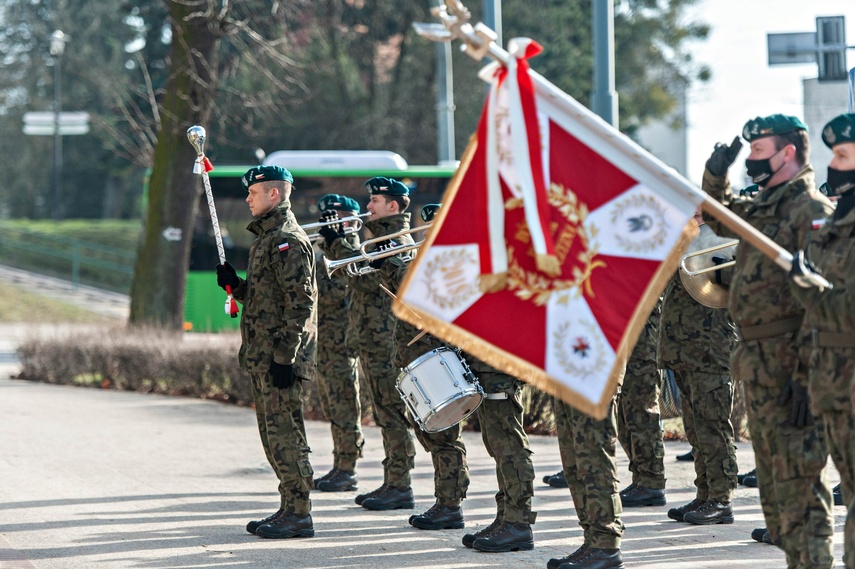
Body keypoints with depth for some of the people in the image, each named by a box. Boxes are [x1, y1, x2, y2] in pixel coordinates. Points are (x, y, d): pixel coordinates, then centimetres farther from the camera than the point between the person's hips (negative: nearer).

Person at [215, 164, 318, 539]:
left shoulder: (288, 241, -14)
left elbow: (301, 302, -20)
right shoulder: (266, 237, 18)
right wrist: (235, 284, 9)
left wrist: (285, 355, -23)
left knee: (284, 434, -8)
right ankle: (289, 509, 18)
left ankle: (299, 515, -4)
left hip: (281, 358, -10)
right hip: (262, 357, 10)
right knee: (273, 435, 13)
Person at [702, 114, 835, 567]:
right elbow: (717, 216, 39)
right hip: (756, 363, 10)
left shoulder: (811, 210, -12)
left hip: (789, 367, -10)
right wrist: (716, 174, 17)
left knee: (797, 479, -12)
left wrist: (807, 377, -24)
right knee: (772, 477, 13)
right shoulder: (760, 208, 17)